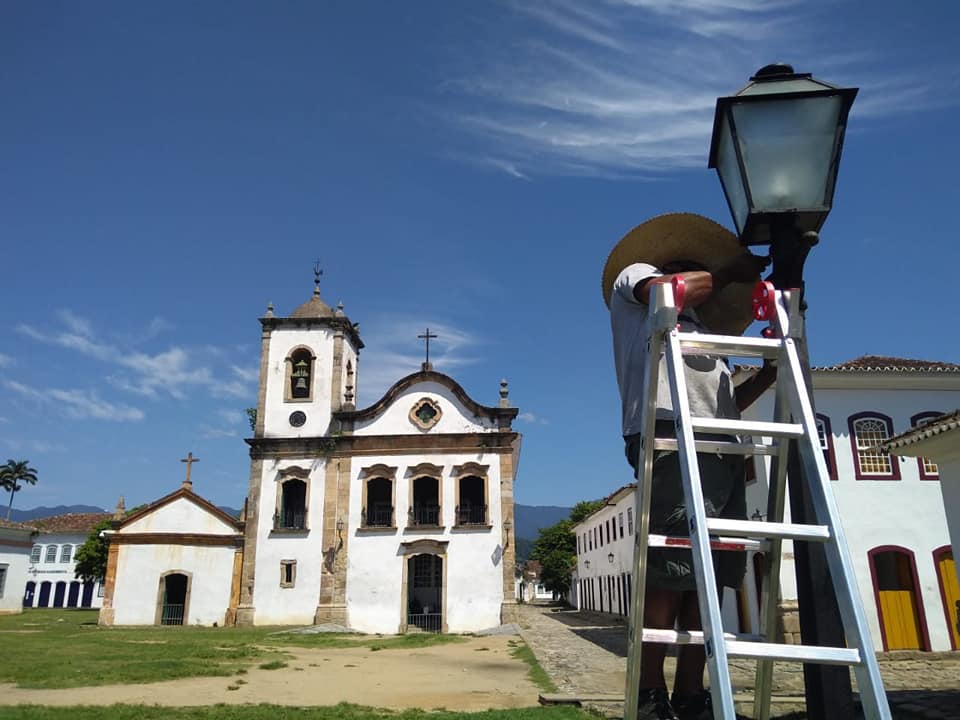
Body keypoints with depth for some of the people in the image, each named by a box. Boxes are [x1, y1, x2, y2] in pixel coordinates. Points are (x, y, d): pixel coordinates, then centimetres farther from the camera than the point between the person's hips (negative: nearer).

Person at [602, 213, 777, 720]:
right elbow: (674, 291, -3)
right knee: (669, 578, -14)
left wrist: (769, 372, 19)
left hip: (723, 450, 8)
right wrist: (729, 272, 12)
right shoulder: (634, 274, 21)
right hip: (673, 439, -8)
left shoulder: (699, 331, 38)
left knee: (708, 581, 1)